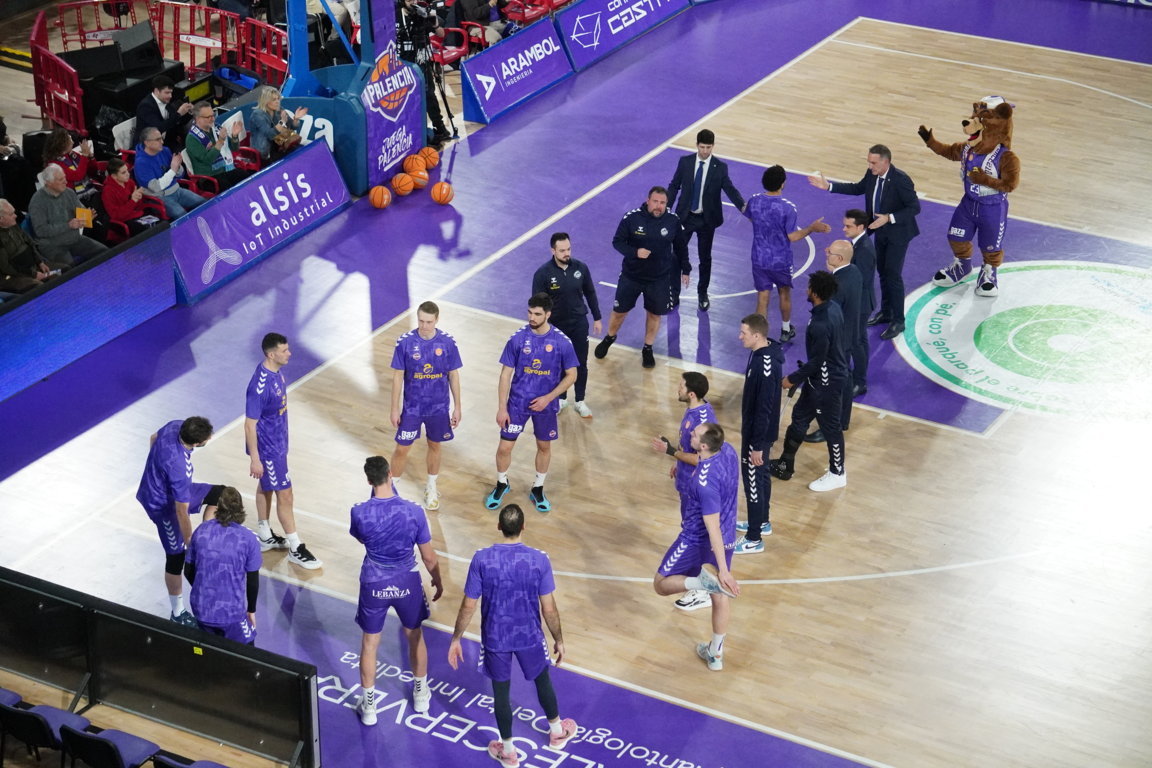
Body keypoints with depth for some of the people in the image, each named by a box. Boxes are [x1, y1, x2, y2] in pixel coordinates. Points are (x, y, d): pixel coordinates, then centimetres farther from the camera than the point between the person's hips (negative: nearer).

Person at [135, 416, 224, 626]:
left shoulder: (175, 426, -19)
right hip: (163, 505, -8)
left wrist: (156, 468, 24)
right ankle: (178, 614, 21)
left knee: (219, 493, 13)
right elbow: (181, 512, -31)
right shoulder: (178, 468, -41)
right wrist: (190, 544, -18)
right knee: (177, 556, 5)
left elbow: (154, 437, 7)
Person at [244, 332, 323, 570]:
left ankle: (264, 536, 38)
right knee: (285, 495, 0)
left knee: (266, 487, 22)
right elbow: (250, 424, -24)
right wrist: (254, 459, -21)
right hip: (268, 448, -9)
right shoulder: (260, 385, -31)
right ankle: (295, 549, 10)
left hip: (278, 442, 9)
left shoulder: (276, 372, -3)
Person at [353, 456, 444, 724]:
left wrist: (375, 500, 8)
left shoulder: (360, 512, -19)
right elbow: (428, 556, -7)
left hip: (374, 585, -1)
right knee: (415, 637, 24)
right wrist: (438, 581, 11)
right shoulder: (413, 511, -19)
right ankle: (421, 694, 41)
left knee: (369, 644, 16)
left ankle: (368, 706, 26)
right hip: (407, 583, 1)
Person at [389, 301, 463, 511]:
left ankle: (431, 489, 36)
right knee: (402, 449, 3)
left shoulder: (448, 343, -11)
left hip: (438, 407, 1)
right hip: (412, 407, -1)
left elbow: (453, 376, -1)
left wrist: (457, 407, 2)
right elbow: (397, 376, -6)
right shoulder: (405, 342, -14)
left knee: (434, 446, 17)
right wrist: (395, 409, -5)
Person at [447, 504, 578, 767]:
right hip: (529, 636, 1)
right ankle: (557, 731, 48)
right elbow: (549, 609, -11)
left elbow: (468, 606, -12)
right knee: (542, 680, 26)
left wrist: (455, 639, 1)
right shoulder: (539, 560, -18)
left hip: (494, 638, 0)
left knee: (501, 691, 18)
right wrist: (559, 640, 5)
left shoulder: (482, 559, -19)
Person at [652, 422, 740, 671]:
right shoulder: (728, 450, -12)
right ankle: (715, 654, 32)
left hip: (697, 541, -8)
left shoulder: (705, 480, -34)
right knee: (719, 596, 20)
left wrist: (723, 570, -30)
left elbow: (713, 527, -33)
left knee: (661, 585, 11)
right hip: (728, 538, 8)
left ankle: (704, 580, -16)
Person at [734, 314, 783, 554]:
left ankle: (754, 539, 12)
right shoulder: (763, 352, -1)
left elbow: (764, 409, -27)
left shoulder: (765, 366, -31)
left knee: (753, 481, 1)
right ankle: (762, 522, 42)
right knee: (761, 476, 24)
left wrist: (757, 445, -21)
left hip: (759, 434, -10)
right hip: (755, 429, 10)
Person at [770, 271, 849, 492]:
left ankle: (837, 474, 29)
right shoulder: (833, 308, -4)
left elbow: (816, 361, -26)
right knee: (800, 416, 20)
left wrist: (793, 379, -12)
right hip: (831, 372, 10)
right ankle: (785, 465, 33)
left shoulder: (820, 325, -33)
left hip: (826, 382, -10)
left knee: (829, 426, 9)